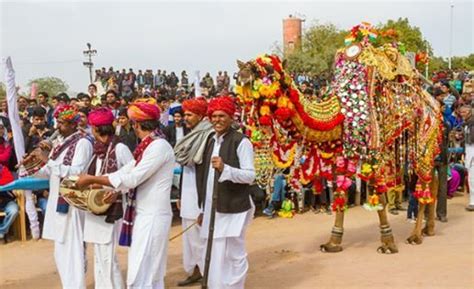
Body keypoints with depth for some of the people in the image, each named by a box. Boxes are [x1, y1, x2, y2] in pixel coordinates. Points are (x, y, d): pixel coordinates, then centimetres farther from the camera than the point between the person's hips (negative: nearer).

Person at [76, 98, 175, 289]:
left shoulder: (159, 146, -17)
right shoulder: (149, 146, 13)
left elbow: (132, 179, -20)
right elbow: (128, 170, 12)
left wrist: (92, 179, -14)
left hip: (152, 216, -9)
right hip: (144, 214, 9)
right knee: (151, 273, 15)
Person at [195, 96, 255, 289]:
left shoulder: (241, 142, -10)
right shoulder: (210, 141, 12)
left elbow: (250, 175, -14)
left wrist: (224, 168, -29)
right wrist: (203, 208, 17)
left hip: (233, 209, -7)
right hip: (212, 209, 7)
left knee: (233, 255, 1)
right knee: (214, 255, 13)